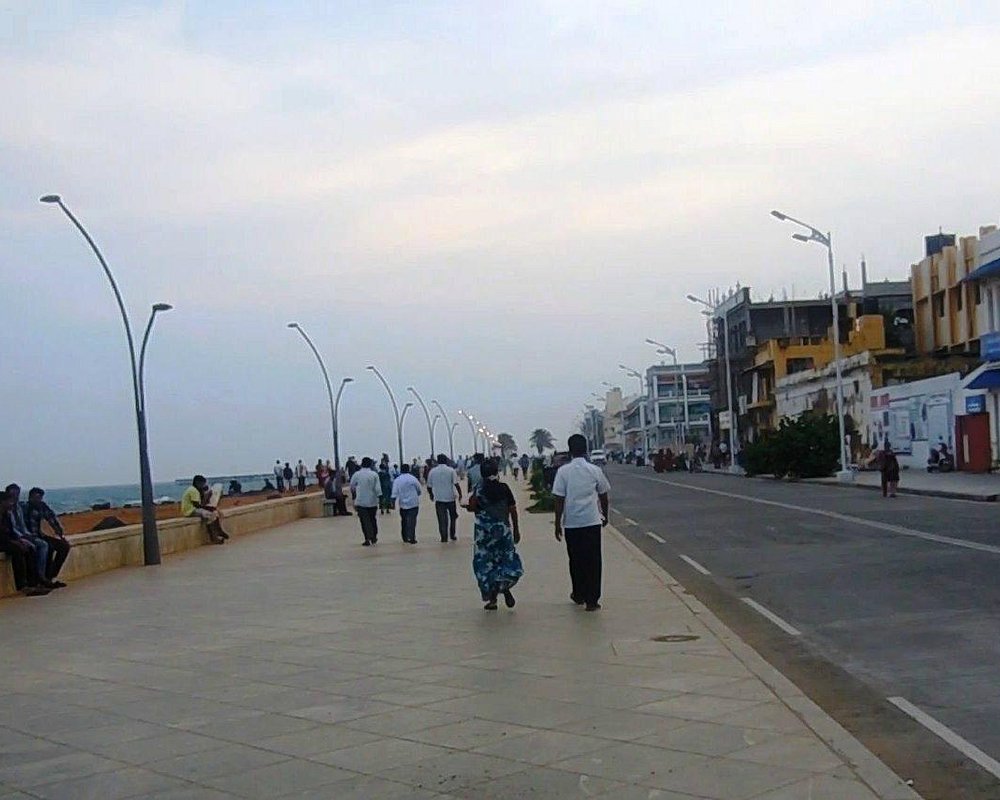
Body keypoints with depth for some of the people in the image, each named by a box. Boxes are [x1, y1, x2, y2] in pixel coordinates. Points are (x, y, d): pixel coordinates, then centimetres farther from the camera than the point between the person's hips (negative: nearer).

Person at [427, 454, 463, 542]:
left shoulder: (432, 472, 1)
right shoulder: (451, 471, -5)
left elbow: (429, 486, 4)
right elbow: (456, 484, -12)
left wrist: (431, 495, 20)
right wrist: (460, 494, -1)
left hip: (439, 499, 1)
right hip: (450, 498, -1)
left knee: (442, 519, 4)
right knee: (453, 517, 17)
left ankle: (444, 537, 1)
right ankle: (452, 535, 18)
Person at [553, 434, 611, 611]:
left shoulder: (563, 471, -6)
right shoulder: (595, 470, -1)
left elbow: (559, 500, -6)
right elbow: (603, 496, 9)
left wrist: (557, 523, 2)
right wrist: (605, 515, 25)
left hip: (571, 523, 0)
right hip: (592, 521, 0)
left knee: (576, 560, 15)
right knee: (593, 561, 4)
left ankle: (579, 595, 27)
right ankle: (592, 600, 4)